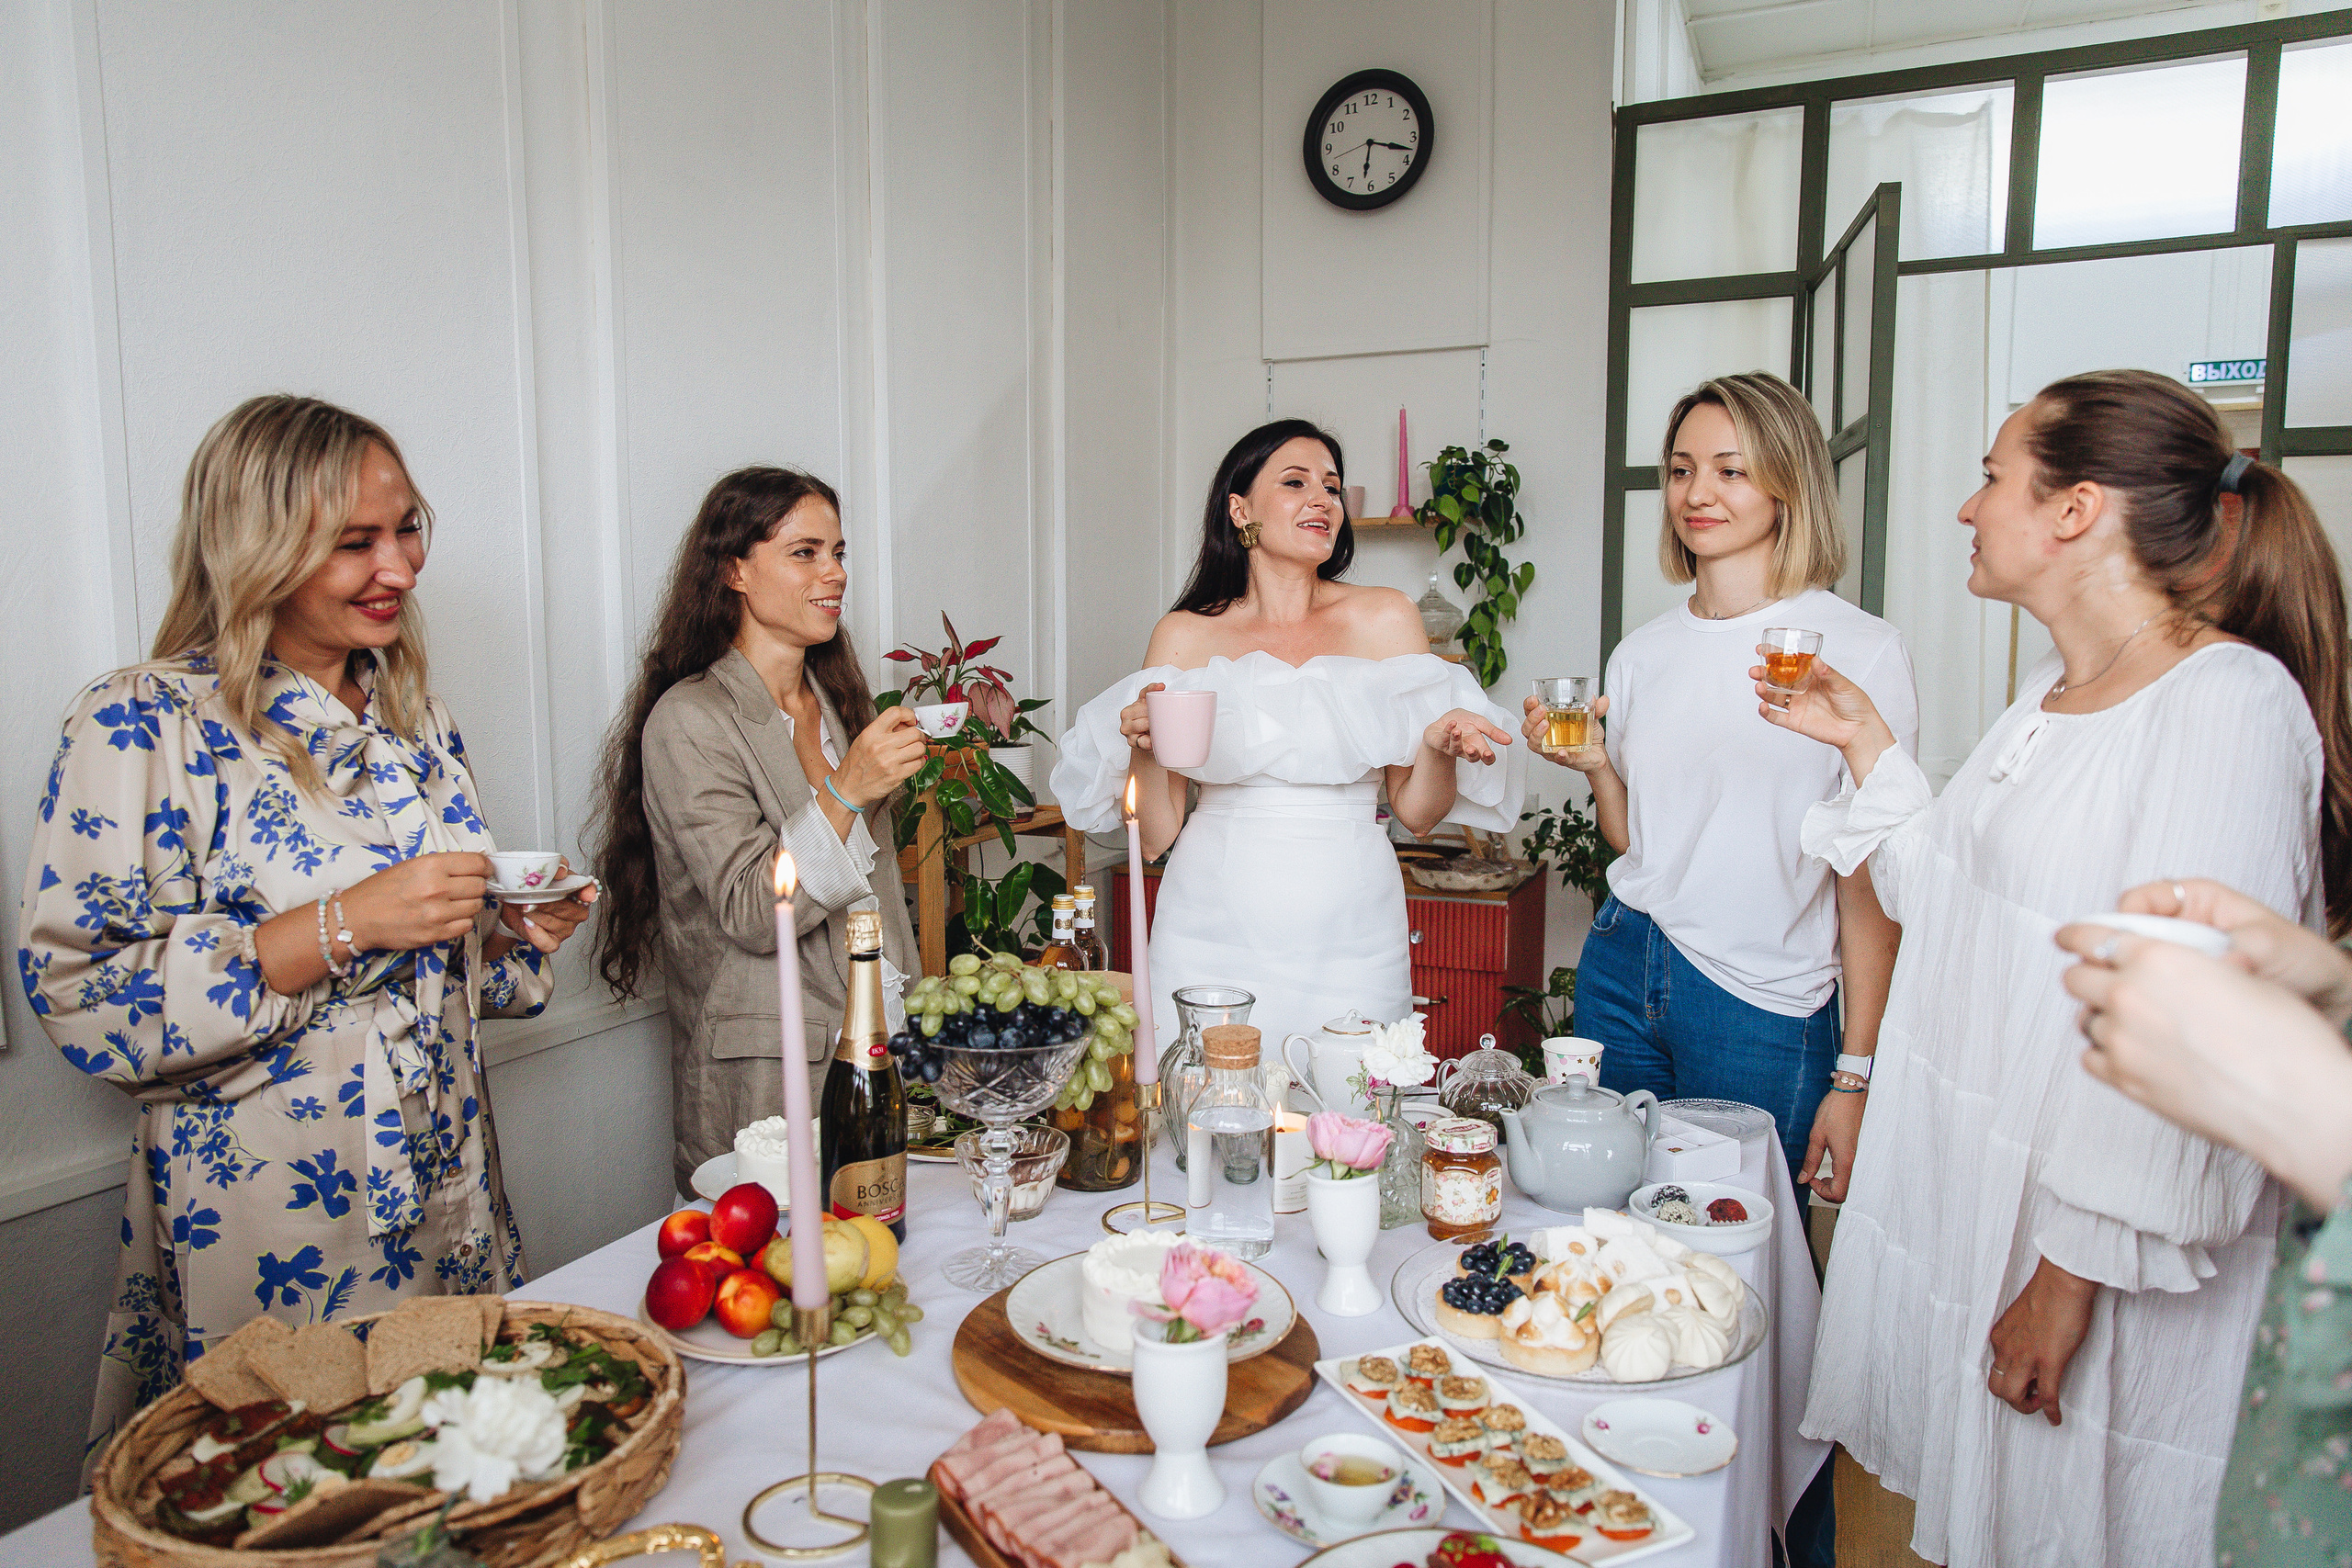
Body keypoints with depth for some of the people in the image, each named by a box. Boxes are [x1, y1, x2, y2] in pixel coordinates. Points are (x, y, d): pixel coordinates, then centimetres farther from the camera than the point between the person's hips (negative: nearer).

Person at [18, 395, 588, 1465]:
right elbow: (79, 992, -18)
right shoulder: (142, 725, -12)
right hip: (258, 1240, -6)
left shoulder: (412, 715, 8)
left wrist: (517, 935, -3)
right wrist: (343, 926, -25)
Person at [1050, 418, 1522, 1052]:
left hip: (1349, 927, 1)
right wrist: (1145, 748, -14)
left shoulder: (1386, 619, 4)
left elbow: (1416, 810, 7)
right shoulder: (1184, 636, 3)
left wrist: (1440, 749, -12)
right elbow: (1157, 835, 2)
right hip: (1215, 926, 0)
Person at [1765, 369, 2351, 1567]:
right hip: (1966, 1194, 8)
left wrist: (2073, 1274, -23)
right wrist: (1864, 743, 11)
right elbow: (1953, 900, 16)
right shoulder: (2049, 695, 8)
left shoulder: (2231, 700, -20)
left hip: (2109, 1249, -8)